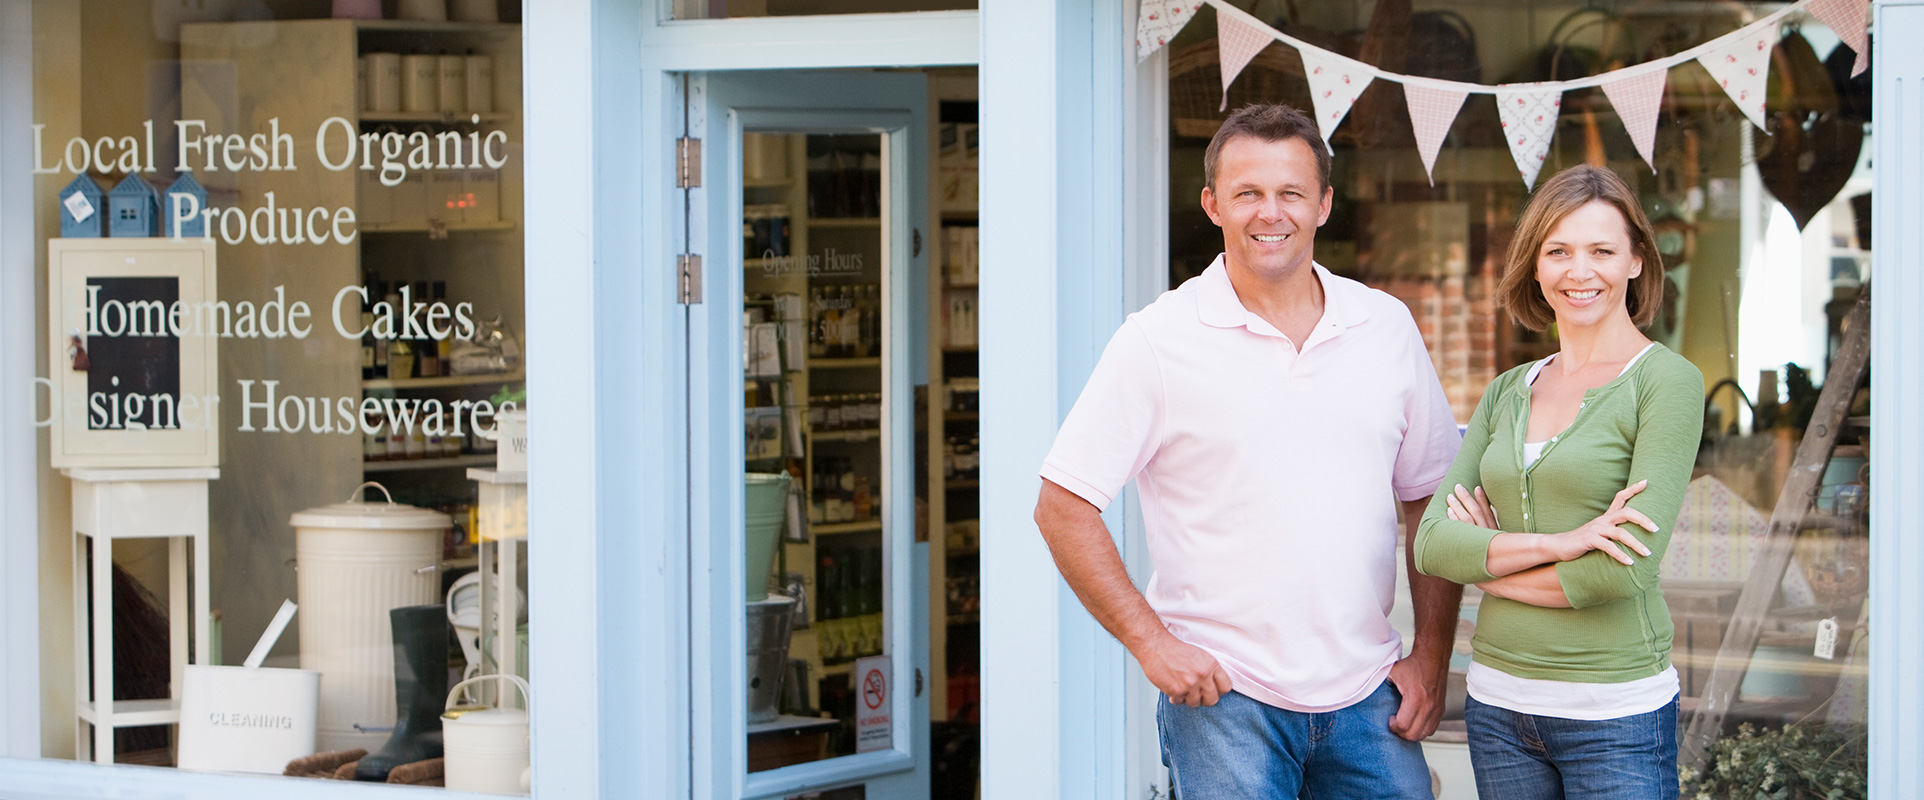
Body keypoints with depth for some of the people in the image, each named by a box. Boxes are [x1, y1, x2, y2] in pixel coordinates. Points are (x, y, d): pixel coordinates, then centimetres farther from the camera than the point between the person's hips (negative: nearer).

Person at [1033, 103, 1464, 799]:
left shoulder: (1388, 328, 8)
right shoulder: (1157, 342, -5)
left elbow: (1430, 498, 14)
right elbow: (1063, 507, -5)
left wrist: (1431, 657, 6)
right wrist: (1150, 641, -11)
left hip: (1368, 696, 4)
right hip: (1223, 695, -3)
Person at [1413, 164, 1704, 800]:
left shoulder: (1668, 382, -7)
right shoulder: (1508, 393, 10)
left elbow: (1629, 567, -17)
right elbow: (1432, 544, 0)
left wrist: (1491, 567, -4)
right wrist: (1551, 544, -16)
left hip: (1615, 713, -5)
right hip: (1498, 700, 5)